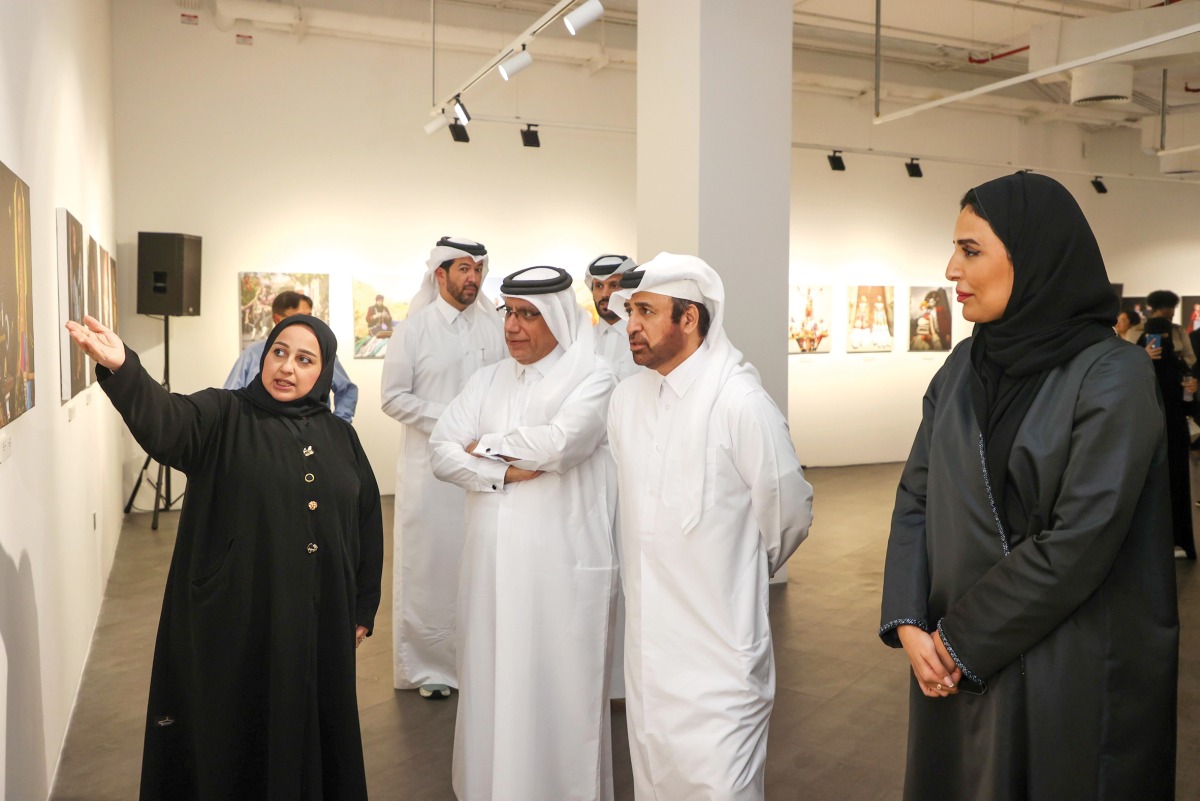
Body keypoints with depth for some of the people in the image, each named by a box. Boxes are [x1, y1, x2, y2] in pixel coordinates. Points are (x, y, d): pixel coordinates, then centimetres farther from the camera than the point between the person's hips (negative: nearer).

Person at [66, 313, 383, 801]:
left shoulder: (340, 437, 5)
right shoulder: (222, 417, -5)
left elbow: (367, 523, 9)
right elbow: (164, 420, -27)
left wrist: (363, 609, 8)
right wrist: (121, 368, -47)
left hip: (320, 623, 3)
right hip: (235, 621, -3)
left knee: (310, 731, 17)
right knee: (231, 736, 11)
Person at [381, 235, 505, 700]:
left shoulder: (496, 327, 7)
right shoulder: (414, 328, 0)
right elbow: (394, 398, -3)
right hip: (431, 465, -2)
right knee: (430, 562, 4)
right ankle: (428, 667, 17)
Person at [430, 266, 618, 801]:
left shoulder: (591, 376, -4)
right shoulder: (487, 380, 12)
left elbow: (561, 442, -20)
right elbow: (442, 453, 2)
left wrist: (486, 447, -5)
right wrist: (507, 471, -13)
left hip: (563, 565, -4)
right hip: (492, 561, 5)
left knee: (558, 691, 4)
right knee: (492, 683, 12)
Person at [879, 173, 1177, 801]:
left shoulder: (1113, 376, -15)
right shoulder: (963, 367, 3)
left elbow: (1079, 542, -21)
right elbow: (915, 495, 2)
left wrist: (964, 640, -15)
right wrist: (908, 622, -9)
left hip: (1071, 671, -5)